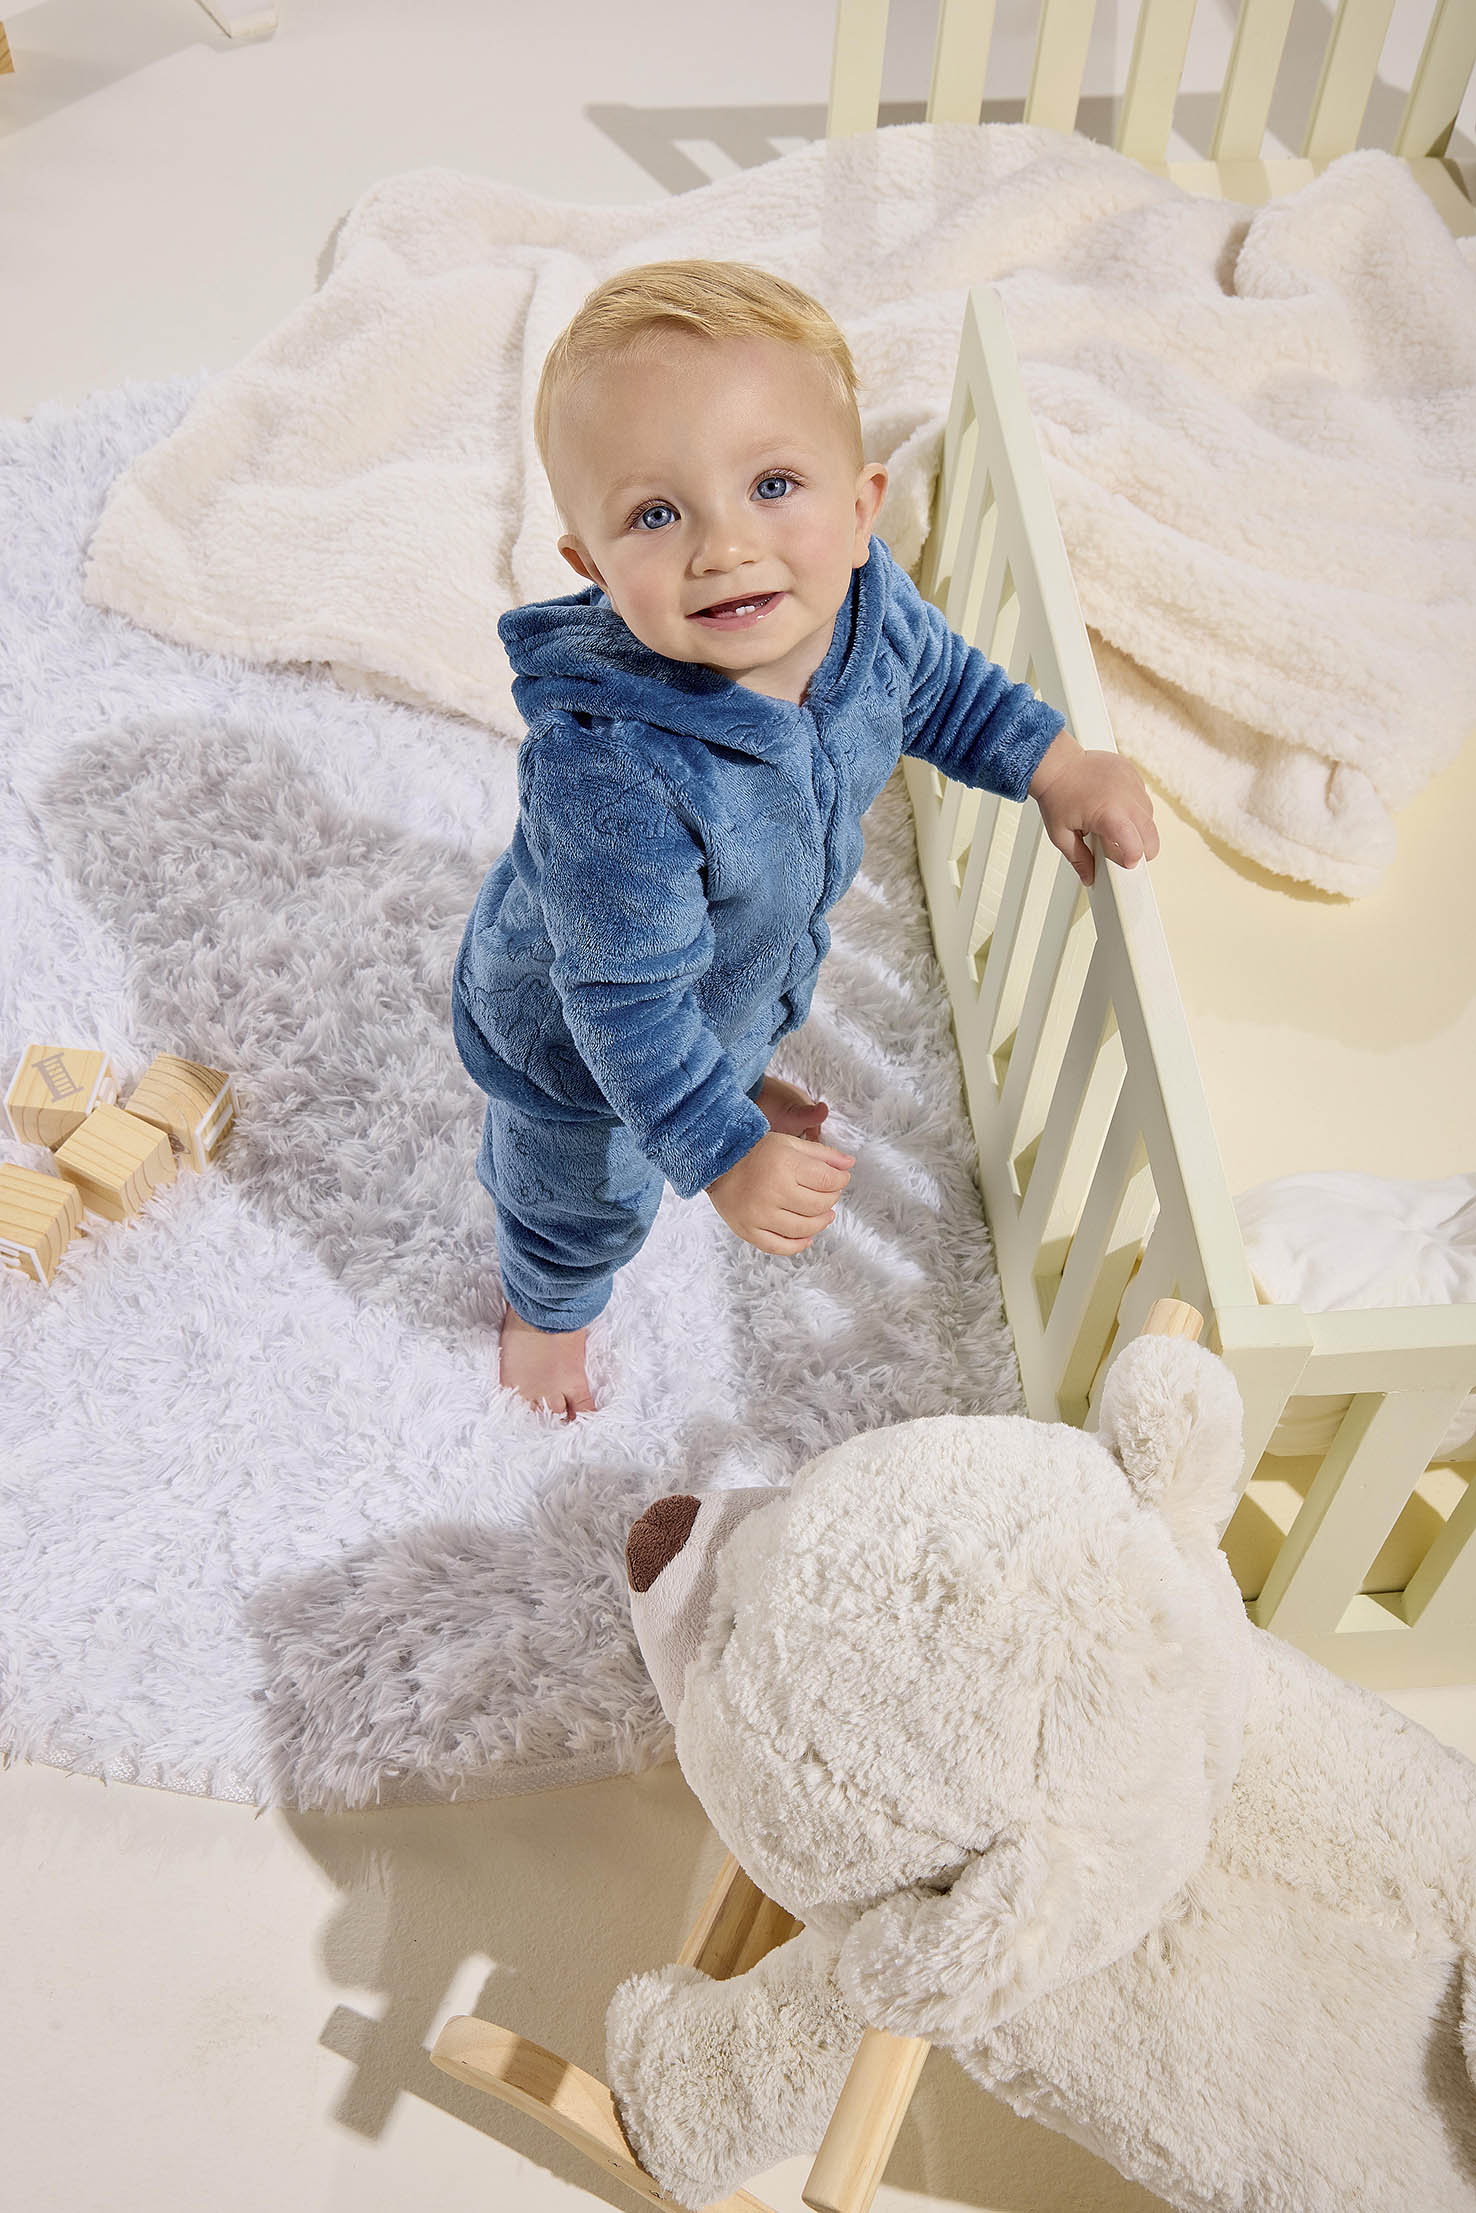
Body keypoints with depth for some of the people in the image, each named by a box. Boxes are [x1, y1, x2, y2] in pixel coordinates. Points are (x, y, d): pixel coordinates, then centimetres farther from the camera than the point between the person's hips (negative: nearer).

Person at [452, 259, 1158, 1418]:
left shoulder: (867, 600, -26)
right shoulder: (607, 768, -48)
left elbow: (940, 682, -1)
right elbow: (627, 999, -36)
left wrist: (1051, 760, -7)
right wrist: (723, 1154, -34)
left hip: (753, 972, 5)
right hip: (577, 1040, -4)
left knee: (744, 1036, 40)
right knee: (589, 1201, 26)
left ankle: (742, 1077, 78)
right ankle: (548, 1304, 61)